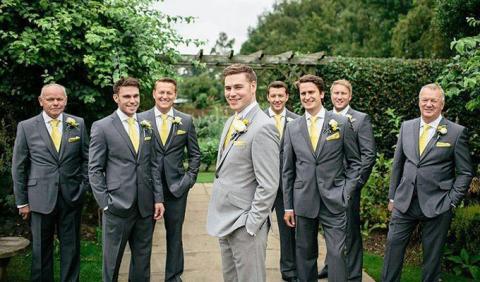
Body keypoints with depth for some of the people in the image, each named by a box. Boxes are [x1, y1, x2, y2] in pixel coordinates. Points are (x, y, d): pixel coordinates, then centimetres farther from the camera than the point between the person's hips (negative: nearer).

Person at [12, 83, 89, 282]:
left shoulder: (78, 124, 2)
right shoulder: (26, 127, -1)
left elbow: (87, 158, 9)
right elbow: (18, 167, 1)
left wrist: (83, 185, 1)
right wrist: (21, 201, 0)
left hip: (72, 198, 1)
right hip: (41, 198, -1)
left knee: (71, 248, 10)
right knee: (41, 250, 9)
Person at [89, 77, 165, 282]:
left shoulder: (147, 126, 11)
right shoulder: (101, 127, -3)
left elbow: (153, 165, 13)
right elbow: (94, 170, -4)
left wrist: (158, 198, 6)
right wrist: (105, 203, -9)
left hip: (146, 207, 4)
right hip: (117, 207, -4)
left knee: (142, 260, 13)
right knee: (112, 259, 7)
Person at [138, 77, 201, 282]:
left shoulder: (186, 121, 3)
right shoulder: (141, 119, -1)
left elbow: (195, 154, 8)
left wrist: (189, 179, -1)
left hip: (176, 186, 1)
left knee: (175, 234, 11)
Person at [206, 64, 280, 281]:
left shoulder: (263, 127, -18)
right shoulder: (231, 122, 11)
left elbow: (269, 185, -20)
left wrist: (250, 224, -18)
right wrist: (221, 217, 15)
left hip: (244, 224, -9)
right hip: (225, 221, 9)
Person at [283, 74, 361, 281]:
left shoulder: (341, 123, 0)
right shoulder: (292, 127, 5)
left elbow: (354, 162, 6)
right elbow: (288, 170, 8)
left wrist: (346, 192, -4)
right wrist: (288, 206, 6)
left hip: (334, 201, -2)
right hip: (303, 201, 2)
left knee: (336, 253, -4)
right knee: (305, 254, 11)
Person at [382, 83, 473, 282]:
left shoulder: (457, 132, -5)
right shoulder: (406, 126, 6)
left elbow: (465, 173, -1)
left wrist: (451, 201, -7)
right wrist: (392, 196, 11)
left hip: (436, 206, -3)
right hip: (404, 202, 3)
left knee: (432, 254, 9)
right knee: (393, 245, 6)